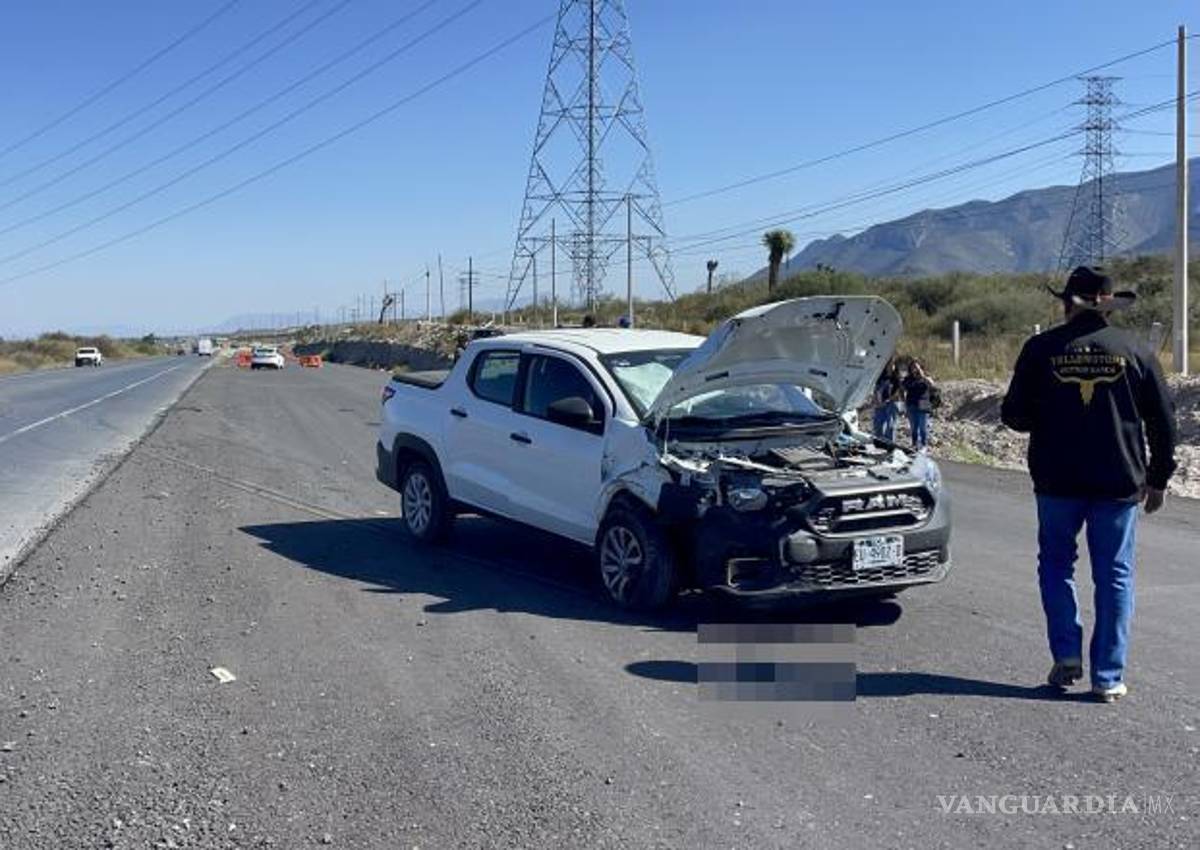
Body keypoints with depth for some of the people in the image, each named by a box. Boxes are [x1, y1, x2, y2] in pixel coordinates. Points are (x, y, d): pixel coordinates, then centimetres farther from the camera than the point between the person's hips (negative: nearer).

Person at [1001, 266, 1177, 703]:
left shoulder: (1041, 349, -3)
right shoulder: (1135, 351, 1)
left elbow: (1014, 415, -1)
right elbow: (1163, 421, 4)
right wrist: (1157, 478, 13)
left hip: (1057, 481, 0)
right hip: (1119, 484, 1)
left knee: (1055, 565, 17)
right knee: (1114, 575, 7)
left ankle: (1067, 654, 6)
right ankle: (1108, 677, 8)